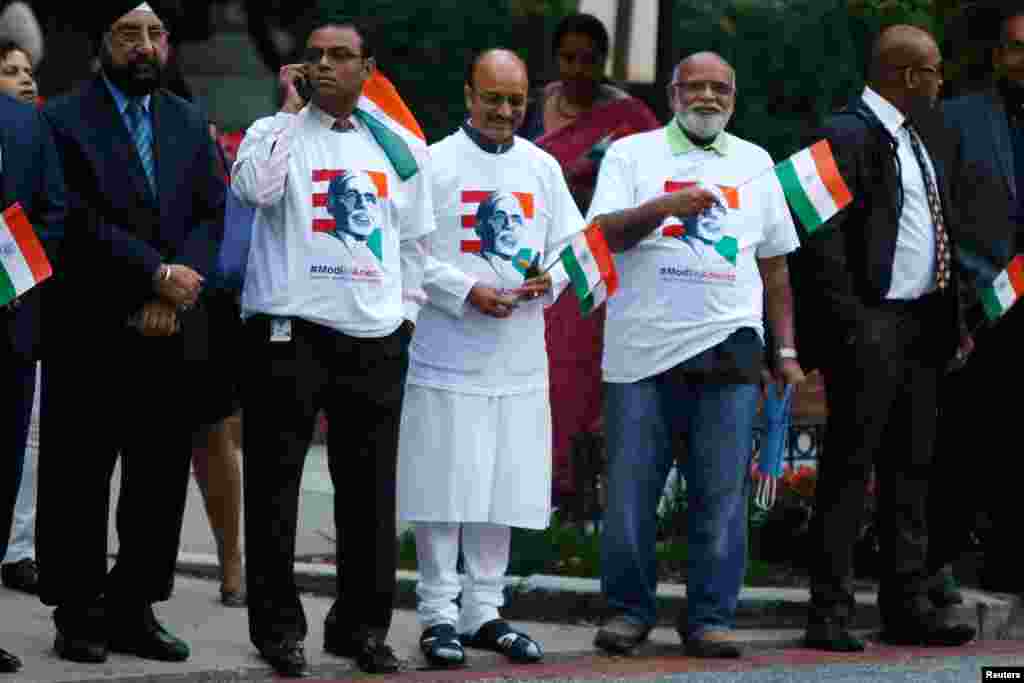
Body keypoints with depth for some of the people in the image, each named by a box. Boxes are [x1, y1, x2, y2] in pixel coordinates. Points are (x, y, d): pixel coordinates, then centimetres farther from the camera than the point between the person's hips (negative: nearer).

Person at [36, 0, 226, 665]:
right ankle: (78, 615, 8)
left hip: (173, 333, 5)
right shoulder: (65, 120, -2)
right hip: (91, 335, -5)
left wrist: (171, 298, -8)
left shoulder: (189, 122, 14)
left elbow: (214, 214, 7)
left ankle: (134, 609, 13)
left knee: (162, 481, 6)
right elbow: (78, 219, -12)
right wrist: (158, 274, -15)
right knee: (77, 482, 1)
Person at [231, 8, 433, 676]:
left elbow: (415, 240, 18)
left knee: (370, 486, 6)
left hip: (375, 338, 3)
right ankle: (279, 626, 8)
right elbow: (255, 188, -21)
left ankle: (362, 623, 16)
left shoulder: (401, 148, 11)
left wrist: (407, 310, 11)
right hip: (288, 330, -3)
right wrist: (292, 110, -13)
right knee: (276, 482, 0)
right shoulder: (277, 131, 1)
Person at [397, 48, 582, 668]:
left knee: (503, 490, 7)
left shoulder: (543, 168, 12)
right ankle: (439, 614, 4)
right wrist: (467, 291, -15)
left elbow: (573, 246, 14)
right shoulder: (434, 164, -2)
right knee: (445, 489, -3)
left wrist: (550, 279, -7)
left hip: (519, 359, 4)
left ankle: (484, 612, 16)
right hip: (449, 355, -4)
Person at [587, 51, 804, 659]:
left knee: (722, 495, -2)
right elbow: (606, 233, -6)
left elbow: (774, 263, 18)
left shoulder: (754, 163, 15)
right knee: (630, 492, 1)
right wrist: (664, 207, -23)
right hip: (642, 351, -2)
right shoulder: (632, 154, 7)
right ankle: (629, 611, 13)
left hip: (727, 351, 2)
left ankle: (710, 618, 5)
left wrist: (787, 351, 13)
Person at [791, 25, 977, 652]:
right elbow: (822, 240, -16)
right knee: (849, 470, -5)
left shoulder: (927, 136, 17)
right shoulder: (847, 136, -11)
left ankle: (908, 607, 17)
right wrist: (850, 327, -20)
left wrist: (953, 318, 15)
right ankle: (830, 612, -2)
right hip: (871, 325, -9)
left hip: (922, 326, 9)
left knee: (911, 470, 12)